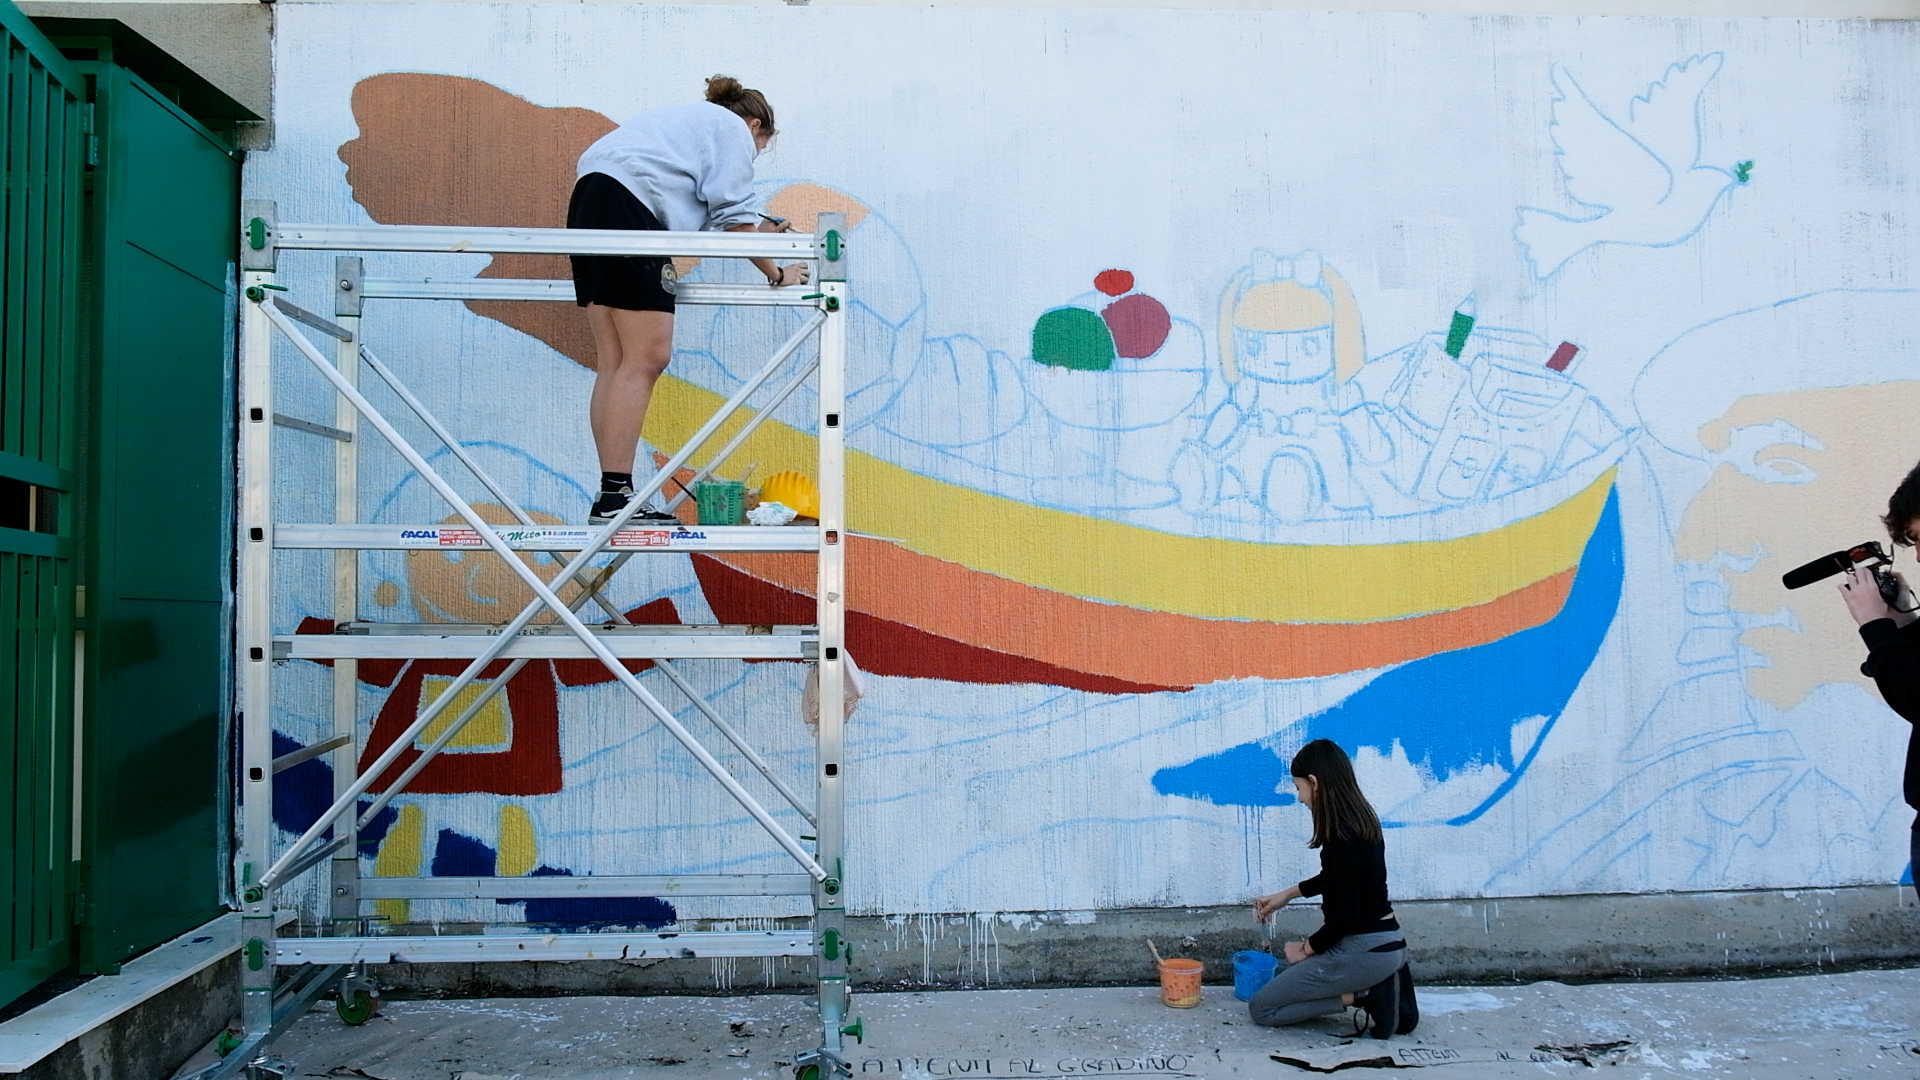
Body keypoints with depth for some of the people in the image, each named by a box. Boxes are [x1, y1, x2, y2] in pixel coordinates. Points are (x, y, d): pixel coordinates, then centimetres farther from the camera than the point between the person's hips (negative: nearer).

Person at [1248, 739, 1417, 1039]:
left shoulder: (1342, 836, -23)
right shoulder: (1360, 819, 6)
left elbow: (1345, 915, -21)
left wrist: (1307, 949, -4)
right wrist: (1286, 895, 27)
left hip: (1364, 951, -9)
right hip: (1387, 943, 9)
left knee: (1261, 1008, 1)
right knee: (1283, 977, 29)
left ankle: (1365, 994, -5)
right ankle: (1378, 985, 11)